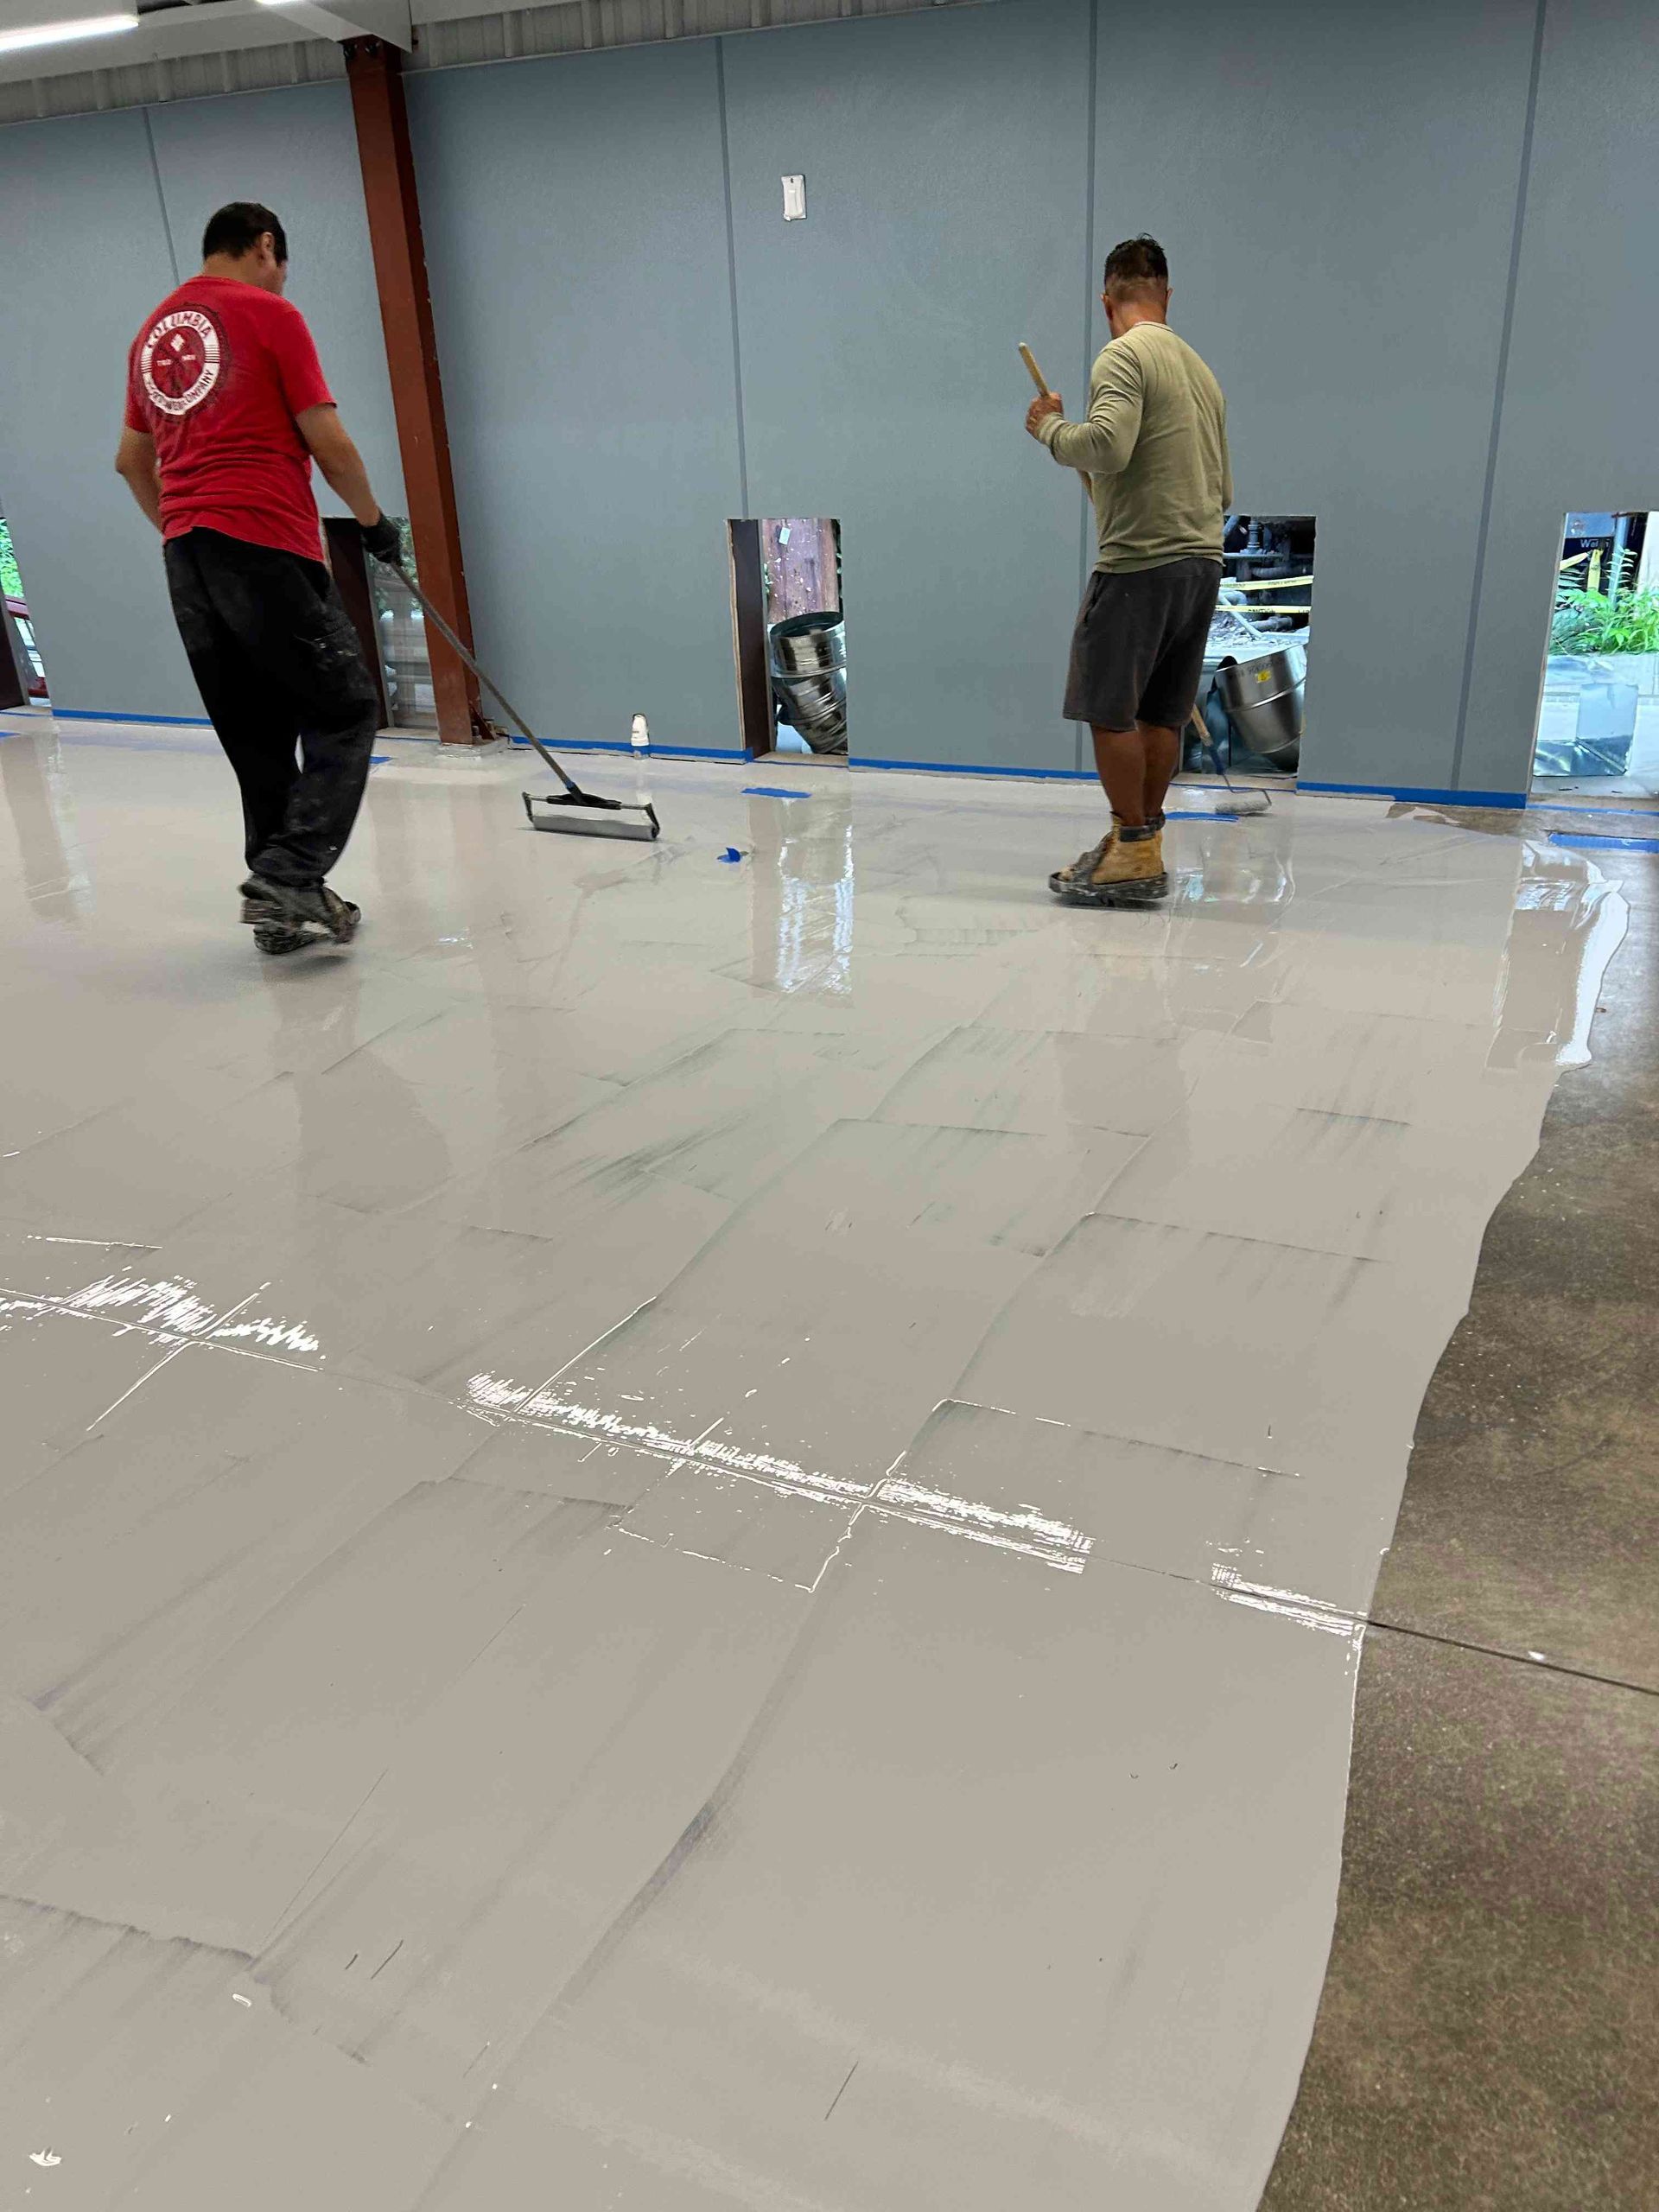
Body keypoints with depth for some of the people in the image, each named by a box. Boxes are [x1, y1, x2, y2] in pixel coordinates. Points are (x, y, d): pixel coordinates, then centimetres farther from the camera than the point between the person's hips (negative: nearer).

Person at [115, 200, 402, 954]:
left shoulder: (153, 332, 20)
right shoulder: (269, 314, -1)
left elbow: (132, 461, 23)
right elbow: (327, 441, -5)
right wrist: (375, 522, 8)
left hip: (186, 557, 7)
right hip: (267, 547, -7)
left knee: (256, 737, 11)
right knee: (345, 713, -2)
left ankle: (280, 906, 13)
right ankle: (289, 879, -16)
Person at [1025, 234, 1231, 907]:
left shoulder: (1124, 356, -6)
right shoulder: (1201, 369, 19)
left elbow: (1107, 447, -22)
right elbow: (1222, 490, 21)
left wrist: (1050, 427, -4)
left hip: (1140, 565, -8)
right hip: (1202, 562, 8)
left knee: (1110, 711, -2)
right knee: (1159, 714, 11)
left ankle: (1136, 854, -2)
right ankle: (1139, 843, 17)